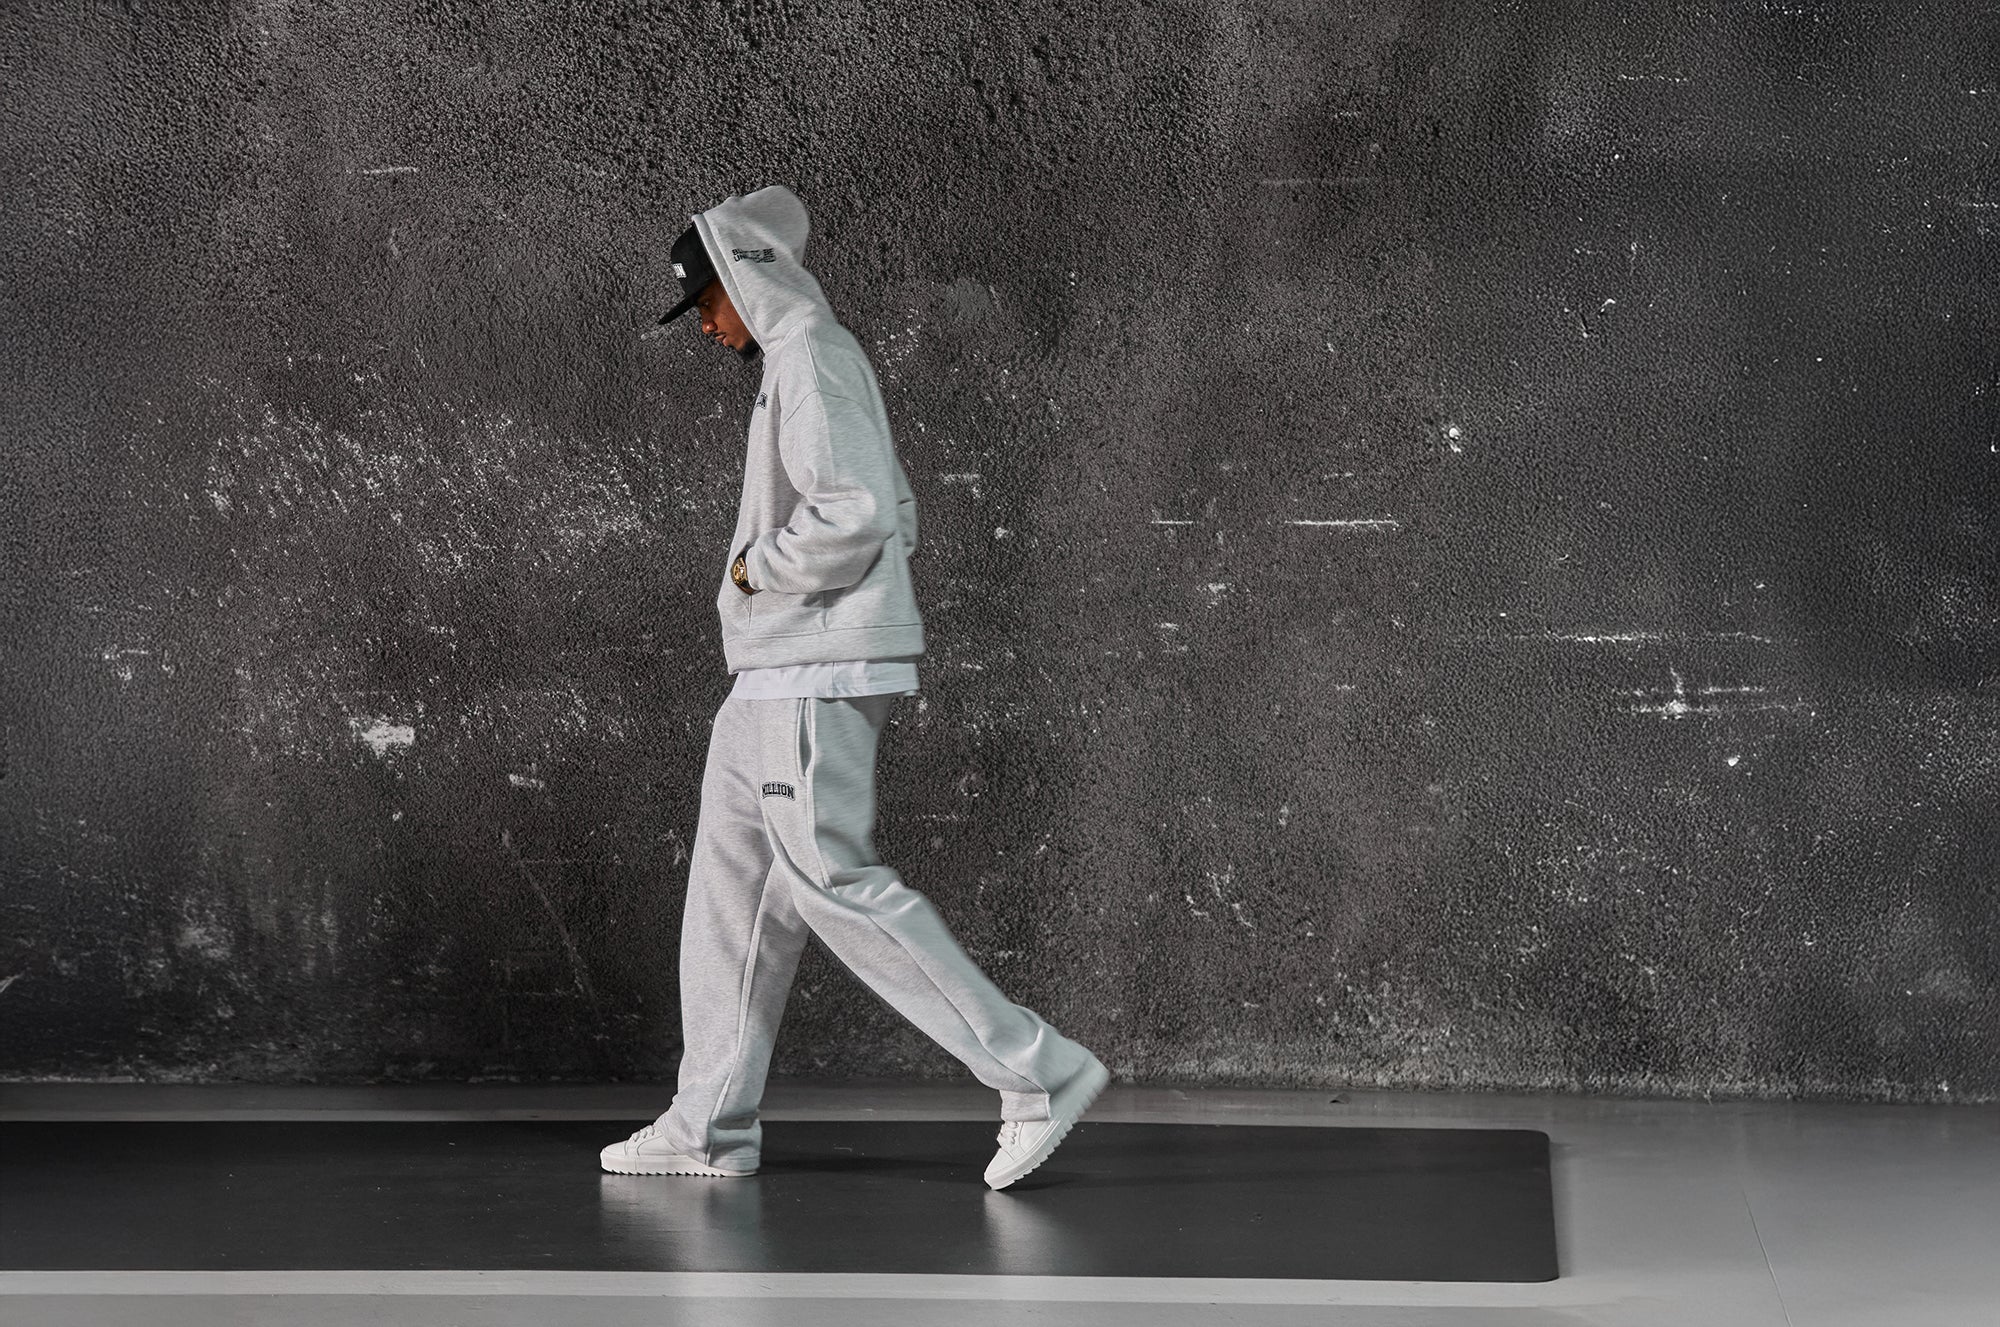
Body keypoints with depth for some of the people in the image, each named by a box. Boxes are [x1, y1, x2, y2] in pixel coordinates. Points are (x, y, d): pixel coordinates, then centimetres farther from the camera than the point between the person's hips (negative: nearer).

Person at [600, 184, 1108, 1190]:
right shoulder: (797, 362, 19)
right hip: (775, 678, 11)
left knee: (831, 881, -12)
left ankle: (1037, 1070, -11)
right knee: (732, 882, 11)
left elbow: (858, 513, -24)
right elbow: (898, 515, 25)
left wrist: (757, 565, -11)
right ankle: (711, 1125, 16)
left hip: (814, 679, -11)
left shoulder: (810, 359, -12)